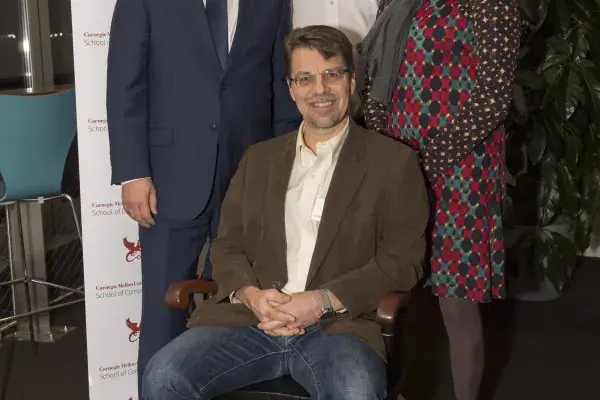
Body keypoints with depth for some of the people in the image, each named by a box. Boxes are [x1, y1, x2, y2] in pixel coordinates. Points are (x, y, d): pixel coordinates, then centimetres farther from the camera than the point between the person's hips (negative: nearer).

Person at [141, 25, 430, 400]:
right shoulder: (259, 158, 20)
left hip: (340, 325, -3)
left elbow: (403, 260, 0)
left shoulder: (393, 161, 7)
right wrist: (250, 294, -6)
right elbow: (227, 245, 16)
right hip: (249, 318, 3)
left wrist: (324, 301, -12)